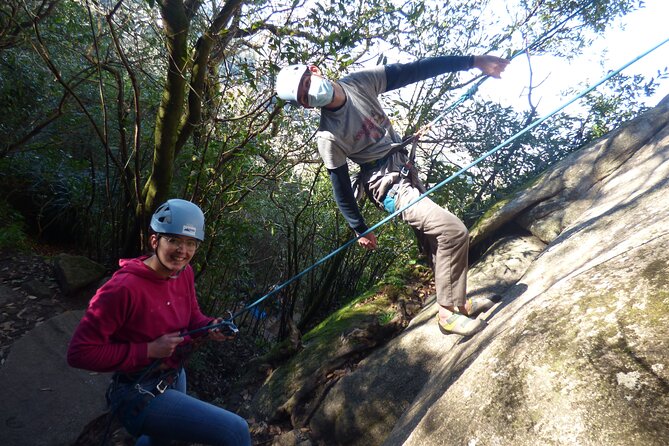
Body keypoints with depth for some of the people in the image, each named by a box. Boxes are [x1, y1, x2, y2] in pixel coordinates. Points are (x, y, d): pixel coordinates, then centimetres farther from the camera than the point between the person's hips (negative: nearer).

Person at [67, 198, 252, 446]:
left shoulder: (185, 272, -6)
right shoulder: (123, 288, -27)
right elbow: (79, 352, -23)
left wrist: (210, 327, -12)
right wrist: (149, 350, -26)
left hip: (175, 378, 8)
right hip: (141, 395, -8)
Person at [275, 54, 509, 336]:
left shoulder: (361, 82, -6)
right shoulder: (329, 137, -20)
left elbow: (415, 71, -6)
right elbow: (341, 188, -11)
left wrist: (472, 61, -7)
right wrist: (360, 230, -3)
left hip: (406, 172, 7)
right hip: (390, 187, -7)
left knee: (435, 244, 14)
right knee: (453, 231, -17)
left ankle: (457, 301, 32)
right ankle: (449, 311, -2)